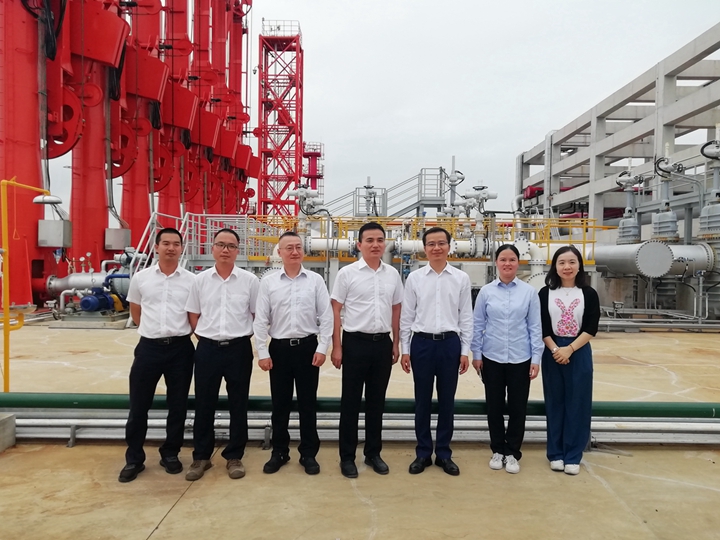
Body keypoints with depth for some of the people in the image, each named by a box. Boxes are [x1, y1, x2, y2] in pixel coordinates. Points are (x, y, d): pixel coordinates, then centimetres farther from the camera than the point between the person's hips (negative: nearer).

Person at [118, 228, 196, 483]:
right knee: (138, 406, 6)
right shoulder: (141, 277, 3)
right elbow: (135, 312, 15)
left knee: (177, 406, 9)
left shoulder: (191, 280, -1)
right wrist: (155, 330, 10)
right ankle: (134, 459, 21)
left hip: (180, 348, 0)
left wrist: (179, 333, 4)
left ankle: (170, 454, 26)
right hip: (149, 347, 1)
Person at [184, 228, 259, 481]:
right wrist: (205, 336, 4)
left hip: (239, 348, -1)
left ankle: (234, 456, 23)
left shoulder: (249, 280, -2)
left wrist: (242, 334, 3)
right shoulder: (200, 279, 3)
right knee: (204, 404, 9)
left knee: (238, 405, 8)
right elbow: (193, 314, 10)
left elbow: (258, 315, 5)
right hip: (208, 348, 1)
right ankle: (201, 456, 24)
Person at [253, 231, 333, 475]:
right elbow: (260, 320, 0)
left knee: (307, 403, 8)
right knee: (280, 403, 10)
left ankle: (308, 453, 22)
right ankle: (279, 452, 26)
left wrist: (322, 348, -6)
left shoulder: (316, 280, 0)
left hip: (308, 346, 0)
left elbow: (326, 317, -1)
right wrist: (262, 352, -3)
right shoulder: (268, 282, 0)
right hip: (279, 348, 1)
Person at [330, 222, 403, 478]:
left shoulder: (393, 274, 6)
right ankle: (347, 456, 18)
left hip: (382, 343, 4)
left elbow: (396, 311, 13)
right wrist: (336, 347, -7)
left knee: (377, 401, 13)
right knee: (351, 402, 5)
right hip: (356, 342, -3)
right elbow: (335, 311, -4)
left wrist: (396, 344, 11)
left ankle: (373, 452, 27)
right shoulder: (347, 273, -5)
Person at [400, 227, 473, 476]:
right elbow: (406, 316, 3)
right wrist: (405, 349, 0)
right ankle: (423, 453, 22)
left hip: (450, 343, 0)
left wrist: (465, 350, 0)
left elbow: (466, 317, 3)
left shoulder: (461, 278, 2)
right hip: (422, 343, 0)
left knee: (447, 401, 10)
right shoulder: (414, 278, 1)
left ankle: (444, 453, 24)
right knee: (423, 401, 9)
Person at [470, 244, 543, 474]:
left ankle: (512, 453, 24)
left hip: (520, 359, 0)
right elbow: (478, 325, 4)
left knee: (517, 406, 7)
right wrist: (476, 354, 1)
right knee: (494, 406, 10)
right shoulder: (486, 291, 0)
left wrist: (536, 358, -2)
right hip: (492, 358, 1)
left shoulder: (529, 292, -1)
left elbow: (535, 327, 1)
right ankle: (497, 450, 27)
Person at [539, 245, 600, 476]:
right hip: (552, 352, 0)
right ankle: (556, 454, 18)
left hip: (579, 352, 0)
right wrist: (555, 349, -14)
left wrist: (570, 349, -15)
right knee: (555, 403, 8)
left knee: (577, 404, 4)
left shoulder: (589, 294, 0)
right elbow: (542, 328, -2)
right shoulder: (546, 293, 0)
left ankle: (573, 456, 15)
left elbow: (591, 329, -5)